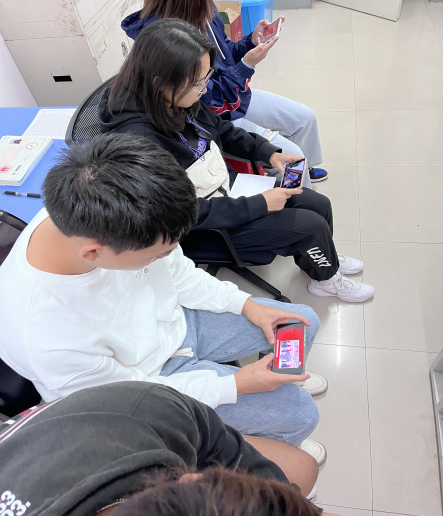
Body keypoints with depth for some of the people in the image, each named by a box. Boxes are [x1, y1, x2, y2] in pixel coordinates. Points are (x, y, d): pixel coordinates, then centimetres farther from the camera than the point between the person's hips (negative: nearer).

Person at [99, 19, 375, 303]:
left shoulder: (179, 99, -10)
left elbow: (223, 130, 11)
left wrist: (269, 152, 0)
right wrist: (260, 204, -24)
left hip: (227, 187, 8)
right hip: (201, 229, -7)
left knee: (320, 205, 8)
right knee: (312, 226, -7)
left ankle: (321, 258, 39)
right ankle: (327, 277, 27)